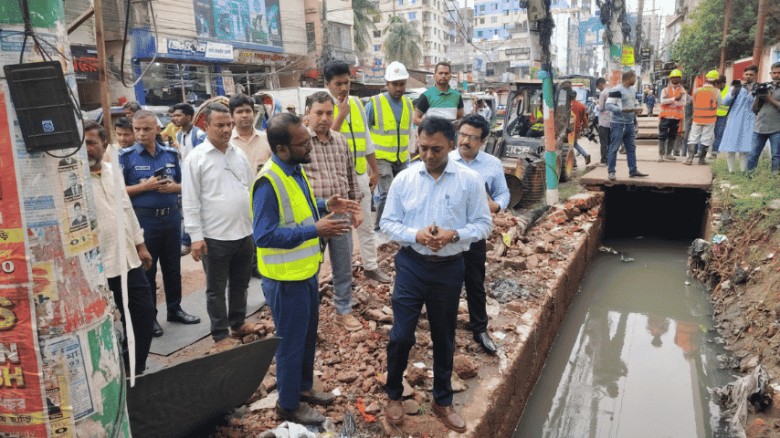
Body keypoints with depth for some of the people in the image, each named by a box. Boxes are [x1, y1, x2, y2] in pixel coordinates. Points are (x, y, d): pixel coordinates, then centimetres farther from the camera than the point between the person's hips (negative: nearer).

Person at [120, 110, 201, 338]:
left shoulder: (171, 154, 6)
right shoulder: (126, 156, -5)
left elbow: (183, 184, 12)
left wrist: (173, 187, -10)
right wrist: (145, 186, -19)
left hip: (172, 216, 4)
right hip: (143, 219, -4)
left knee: (173, 267, 14)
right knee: (146, 269, 7)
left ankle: (175, 309, 29)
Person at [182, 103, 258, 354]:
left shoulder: (239, 154, 8)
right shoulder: (196, 158, -9)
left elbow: (252, 190, 13)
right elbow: (190, 201, -10)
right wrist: (196, 236, -14)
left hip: (244, 233, 5)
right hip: (215, 237, -5)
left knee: (240, 284, 18)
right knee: (216, 289, 7)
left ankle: (238, 323, 35)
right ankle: (221, 336, 18)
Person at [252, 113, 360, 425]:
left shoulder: (296, 169, 3)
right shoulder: (269, 182, -26)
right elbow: (263, 236, -29)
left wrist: (325, 206, 2)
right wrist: (315, 230, -31)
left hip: (306, 271, 9)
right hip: (286, 279, -9)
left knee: (308, 336, 23)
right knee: (291, 342, 8)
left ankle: (304, 387, 44)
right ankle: (289, 405, 28)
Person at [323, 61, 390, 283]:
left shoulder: (357, 104, 7)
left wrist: (375, 170, 13)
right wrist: (341, 114, -22)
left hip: (360, 173, 5)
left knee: (366, 223, 14)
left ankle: (371, 266, 27)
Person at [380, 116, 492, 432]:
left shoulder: (470, 180, -7)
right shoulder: (403, 179, -4)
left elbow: (483, 225, -3)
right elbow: (387, 222, -1)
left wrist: (454, 235, -21)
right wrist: (416, 235, -20)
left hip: (449, 269, 0)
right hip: (411, 265, 0)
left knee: (443, 337, 15)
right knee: (401, 335, 2)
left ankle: (442, 401, 36)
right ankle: (394, 395, 28)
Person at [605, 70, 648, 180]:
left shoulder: (632, 90, 15)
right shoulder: (616, 90, -13)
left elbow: (635, 102, 26)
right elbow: (609, 105, -18)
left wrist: (638, 108, 2)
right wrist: (623, 110, -28)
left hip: (630, 124, 9)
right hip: (618, 124, -9)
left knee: (631, 148, 12)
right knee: (614, 148, -5)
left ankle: (633, 170, 20)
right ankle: (611, 172, 0)